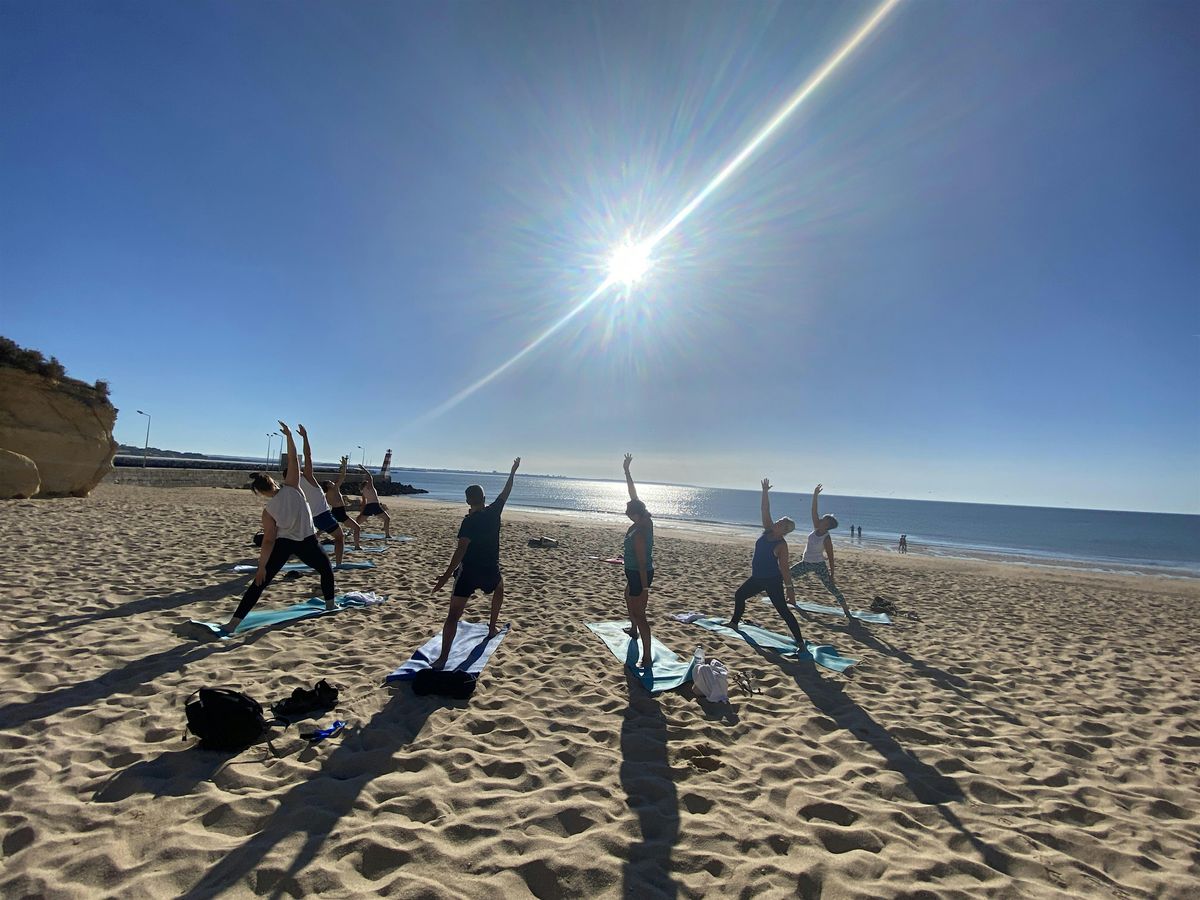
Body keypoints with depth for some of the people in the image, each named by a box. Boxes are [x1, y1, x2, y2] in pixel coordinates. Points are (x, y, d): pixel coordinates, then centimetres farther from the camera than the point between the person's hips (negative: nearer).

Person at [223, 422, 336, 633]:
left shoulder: (268, 511, -5)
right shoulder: (291, 488, -10)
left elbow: (268, 541, -8)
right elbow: (293, 460, -12)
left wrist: (261, 566, -4)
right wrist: (289, 435, -6)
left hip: (283, 544, 1)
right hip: (307, 543, 0)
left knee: (260, 582, 2)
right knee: (326, 570, 23)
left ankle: (234, 622, -6)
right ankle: (330, 604, 28)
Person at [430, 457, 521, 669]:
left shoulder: (468, 521, -12)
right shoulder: (494, 512, -3)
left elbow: (461, 550, -23)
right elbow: (506, 491, 13)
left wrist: (446, 575, -25)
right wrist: (513, 471, 26)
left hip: (467, 572, -3)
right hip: (490, 571, 3)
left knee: (453, 614, 0)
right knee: (499, 588, 36)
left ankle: (442, 657, -7)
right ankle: (492, 628, 41)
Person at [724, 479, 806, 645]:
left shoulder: (782, 545, -17)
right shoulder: (767, 530, -1)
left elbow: (784, 568, -16)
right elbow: (765, 510, -4)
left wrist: (789, 587, -17)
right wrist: (765, 492, -8)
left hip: (773, 581, -8)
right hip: (757, 578, 8)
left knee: (783, 610, -7)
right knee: (739, 595, 19)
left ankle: (799, 640, 0)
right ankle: (734, 623, 39)